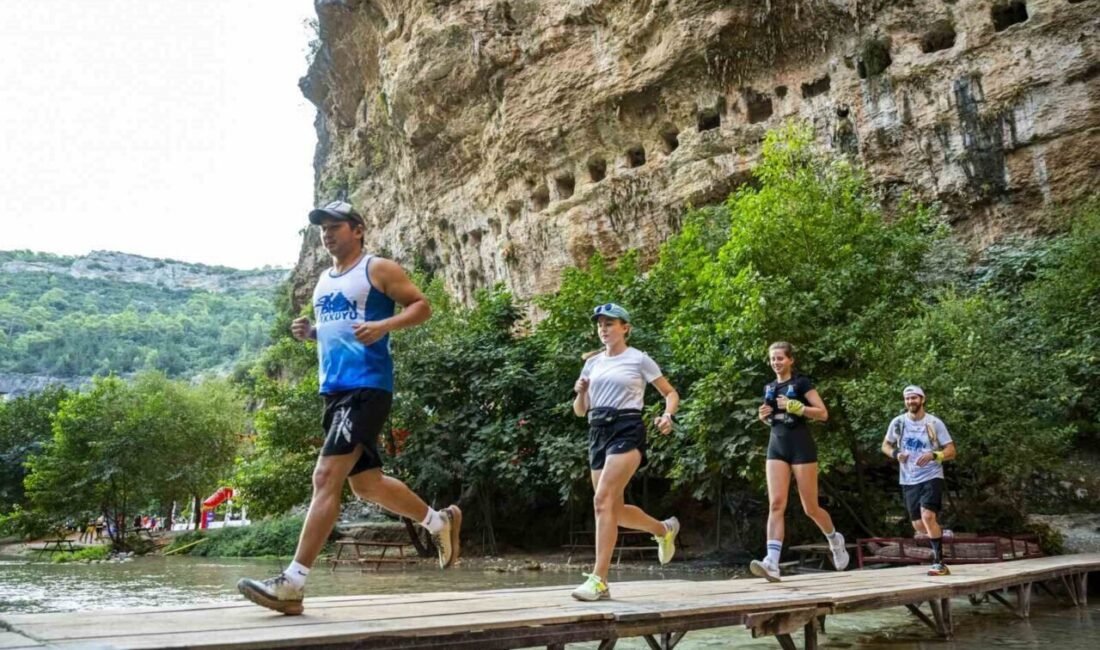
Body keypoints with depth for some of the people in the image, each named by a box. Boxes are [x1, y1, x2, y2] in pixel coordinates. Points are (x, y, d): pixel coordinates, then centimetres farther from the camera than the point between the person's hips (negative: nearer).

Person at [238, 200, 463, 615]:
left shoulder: (378, 269, -2)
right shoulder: (323, 281, 20)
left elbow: (421, 306, -5)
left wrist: (383, 326, -22)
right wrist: (308, 332, 7)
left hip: (367, 387, -9)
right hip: (334, 390, 9)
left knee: (326, 476, -16)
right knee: (366, 484, 13)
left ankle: (292, 584, -15)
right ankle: (440, 521, 32)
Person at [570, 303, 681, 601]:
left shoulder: (639, 359, 1)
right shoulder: (592, 363, 14)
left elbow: (671, 393, 6)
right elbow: (580, 411, 17)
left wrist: (667, 415, -14)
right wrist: (580, 392, -4)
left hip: (626, 430, -6)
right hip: (598, 432, 7)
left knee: (603, 499, -20)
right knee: (613, 508, 9)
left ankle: (599, 580, -18)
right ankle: (664, 529, 37)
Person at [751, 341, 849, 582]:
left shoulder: (802, 382, -2)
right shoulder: (769, 388, 14)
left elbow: (823, 413, -7)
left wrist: (795, 406, -19)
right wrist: (763, 415, 3)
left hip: (801, 446, -4)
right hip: (776, 447, 5)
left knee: (810, 508, 3)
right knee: (776, 504, -11)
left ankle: (835, 539, 33)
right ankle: (772, 563, -20)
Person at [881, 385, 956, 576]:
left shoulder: (934, 423, -6)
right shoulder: (898, 422, 1)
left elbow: (951, 451, -5)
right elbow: (885, 445, 13)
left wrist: (933, 455, -25)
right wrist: (896, 454, -9)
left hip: (931, 476, -4)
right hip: (908, 480, 4)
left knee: (928, 516, -23)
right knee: (919, 526, 7)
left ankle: (939, 563, -14)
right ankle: (938, 533, 42)